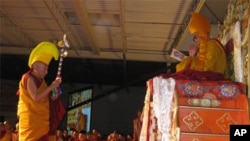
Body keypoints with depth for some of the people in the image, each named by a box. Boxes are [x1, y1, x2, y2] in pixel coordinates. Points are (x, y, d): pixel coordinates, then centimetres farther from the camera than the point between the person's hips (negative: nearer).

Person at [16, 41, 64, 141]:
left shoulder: (40, 80, 18)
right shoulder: (29, 78, -9)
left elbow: (51, 97, 17)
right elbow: (36, 97, -20)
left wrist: (55, 85, 3)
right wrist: (50, 87, -14)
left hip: (41, 120, 9)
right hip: (31, 119, -9)